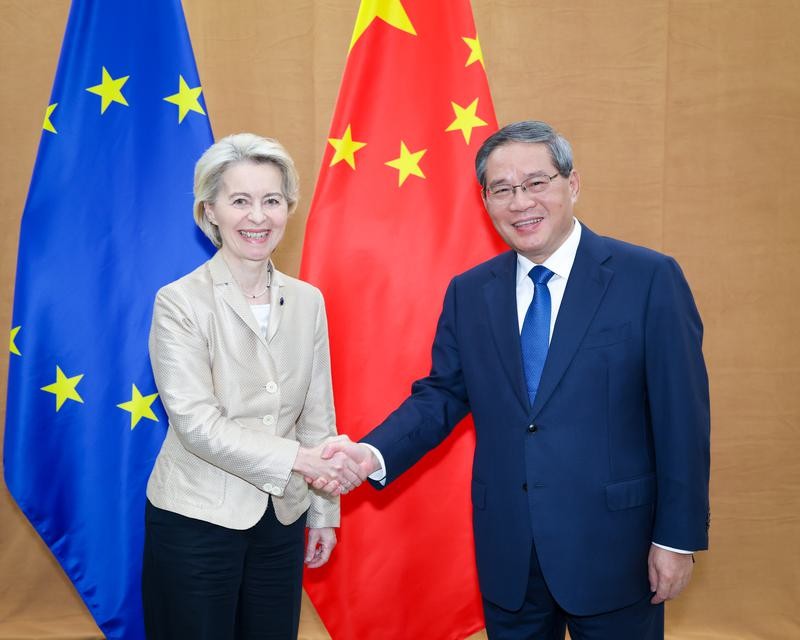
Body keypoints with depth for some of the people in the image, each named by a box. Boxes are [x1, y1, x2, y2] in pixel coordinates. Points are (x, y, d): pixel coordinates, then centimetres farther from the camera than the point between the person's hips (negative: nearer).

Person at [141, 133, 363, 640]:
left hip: (282, 521, 4)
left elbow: (316, 413, 6)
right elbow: (196, 422, -18)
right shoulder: (180, 303, -11)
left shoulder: (307, 300, 2)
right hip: (197, 521, -4)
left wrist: (323, 512, 9)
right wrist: (299, 458, -26)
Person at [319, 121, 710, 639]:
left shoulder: (648, 278, -9)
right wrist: (373, 455, -12)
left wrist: (679, 537, -7)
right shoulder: (468, 292, 3)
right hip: (508, 555, 3)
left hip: (611, 544, -3)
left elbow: (681, 416, -8)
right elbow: (442, 395, 6)